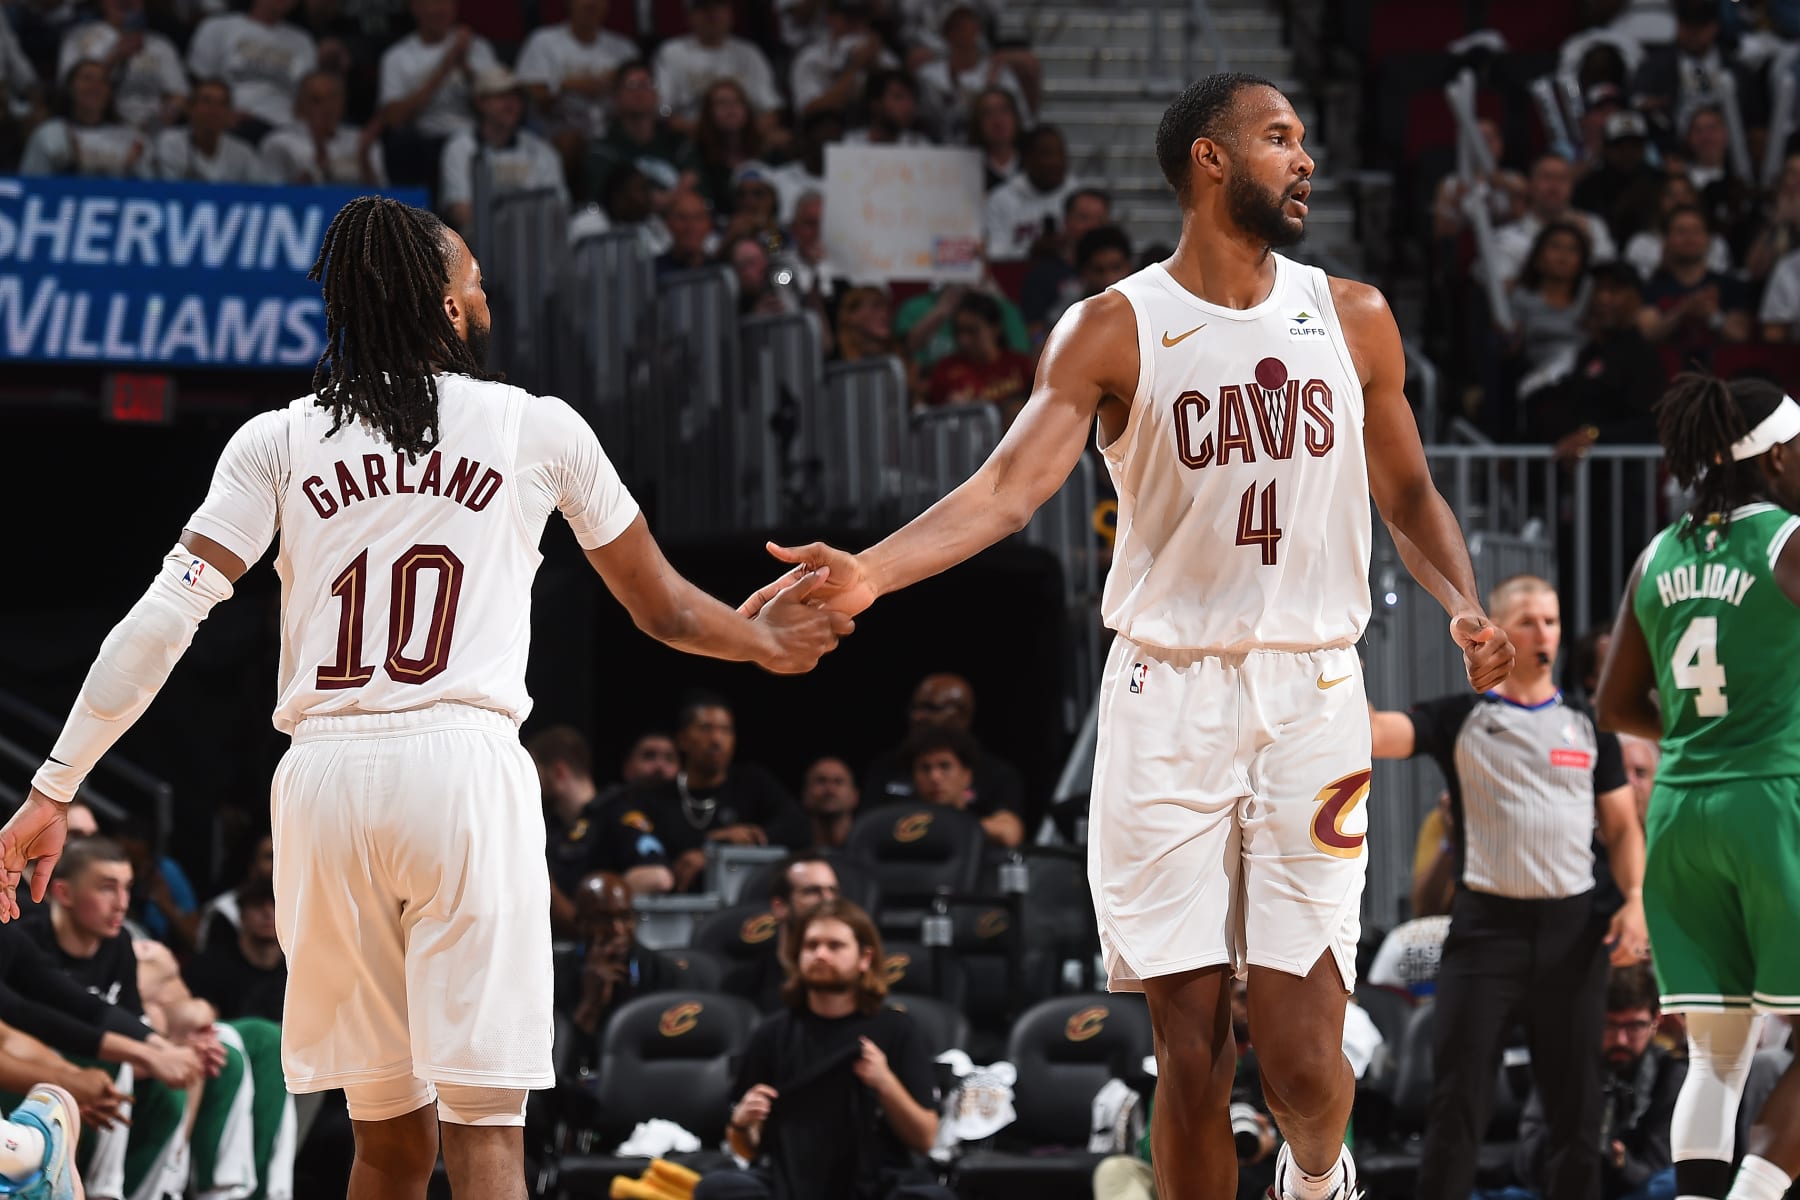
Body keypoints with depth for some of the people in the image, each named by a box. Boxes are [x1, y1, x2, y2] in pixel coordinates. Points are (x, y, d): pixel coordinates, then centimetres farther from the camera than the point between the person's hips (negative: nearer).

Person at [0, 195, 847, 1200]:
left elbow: (165, 620, 0)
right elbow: (663, 609, 21)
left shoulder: (277, 441, 10)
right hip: (466, 768, -3)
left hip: (325, 778, 3)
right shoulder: (540, 429, 9)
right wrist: (758, 641, 42)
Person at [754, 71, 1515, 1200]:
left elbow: (1410, 494, 18)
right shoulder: (1116, 329, -1)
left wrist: (1467, 607, -2)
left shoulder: (1351, 318, 8)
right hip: (1169, 695, -1)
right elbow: (1011, 484, -11)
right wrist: (872, 571, -27)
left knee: (1302, 1050, -7)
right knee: (1192, 1045, -2)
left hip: (1311, 694, 1)